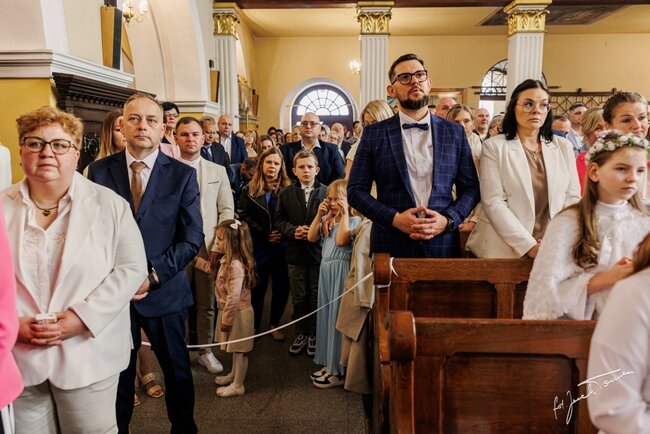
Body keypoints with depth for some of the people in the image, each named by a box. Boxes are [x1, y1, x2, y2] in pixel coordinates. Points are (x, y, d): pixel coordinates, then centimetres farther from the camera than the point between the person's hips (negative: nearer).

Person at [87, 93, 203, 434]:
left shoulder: (182, 174, -3)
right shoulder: (99, 170, 1)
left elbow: (192, 239, -6)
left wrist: (154, 274, -15)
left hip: (164, 290, 0)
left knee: (176, 367, 16)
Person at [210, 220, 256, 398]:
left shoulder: (236, 266, -29)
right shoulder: (227, 259, 3)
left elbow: (234, 297, -28)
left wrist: (226, 319, -20)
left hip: (238, 313, -9)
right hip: (232, 311, 9)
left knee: (240, 349, 7)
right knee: (235, 348, 25)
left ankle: (237, 386, 21)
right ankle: (234, 374, 43)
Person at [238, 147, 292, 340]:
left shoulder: (288, 189, 3)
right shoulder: (249, 190, 5)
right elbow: (244, 216, -3)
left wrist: (283, 233, -15)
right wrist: (265, 234, -11)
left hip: (282, 246, 0)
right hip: (258, 247, 0)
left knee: (281, 286, 7)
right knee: (257, 287, 5)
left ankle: (275, 324, 24)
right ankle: (254, 325, 20)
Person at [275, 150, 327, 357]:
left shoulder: (327, 192, -4)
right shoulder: (285, 193, 5)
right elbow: (279, 220, 5)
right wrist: (293, 231, -12)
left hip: (319, 250, -2)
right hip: (296, 252, 2)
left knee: (317, 297, 8)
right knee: (298, 297, 12)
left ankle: (314, 334, 24)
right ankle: (300, 333, 27)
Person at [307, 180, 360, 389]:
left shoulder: (353, 220, -9)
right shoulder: (327, 219, 13)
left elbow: (341, 240, -24)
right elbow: (311, 237, 4)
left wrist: (344, 214, -19)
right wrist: (319, 214, 0)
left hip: (341, 272, -8)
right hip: (326, 270, 8)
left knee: (338, 317, -2)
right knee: (326, 315, 14)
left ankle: (340, 370, 10)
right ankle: (331, 364, 28)